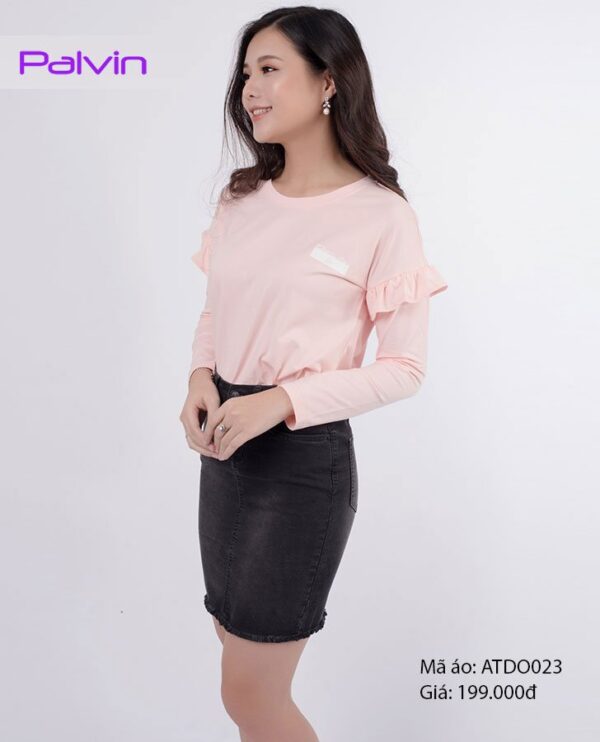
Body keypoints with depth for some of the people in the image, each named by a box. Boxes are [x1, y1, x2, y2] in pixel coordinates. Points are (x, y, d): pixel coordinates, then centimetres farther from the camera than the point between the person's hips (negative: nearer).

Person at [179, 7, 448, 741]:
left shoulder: (380, 214, -12)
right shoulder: (241, 196, 6)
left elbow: (405, 368, -10)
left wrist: (281, 401, -21)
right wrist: (200, 379, -7)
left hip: (304, 456, -6)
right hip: (223, 447, 6)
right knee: (246, 676, 19)